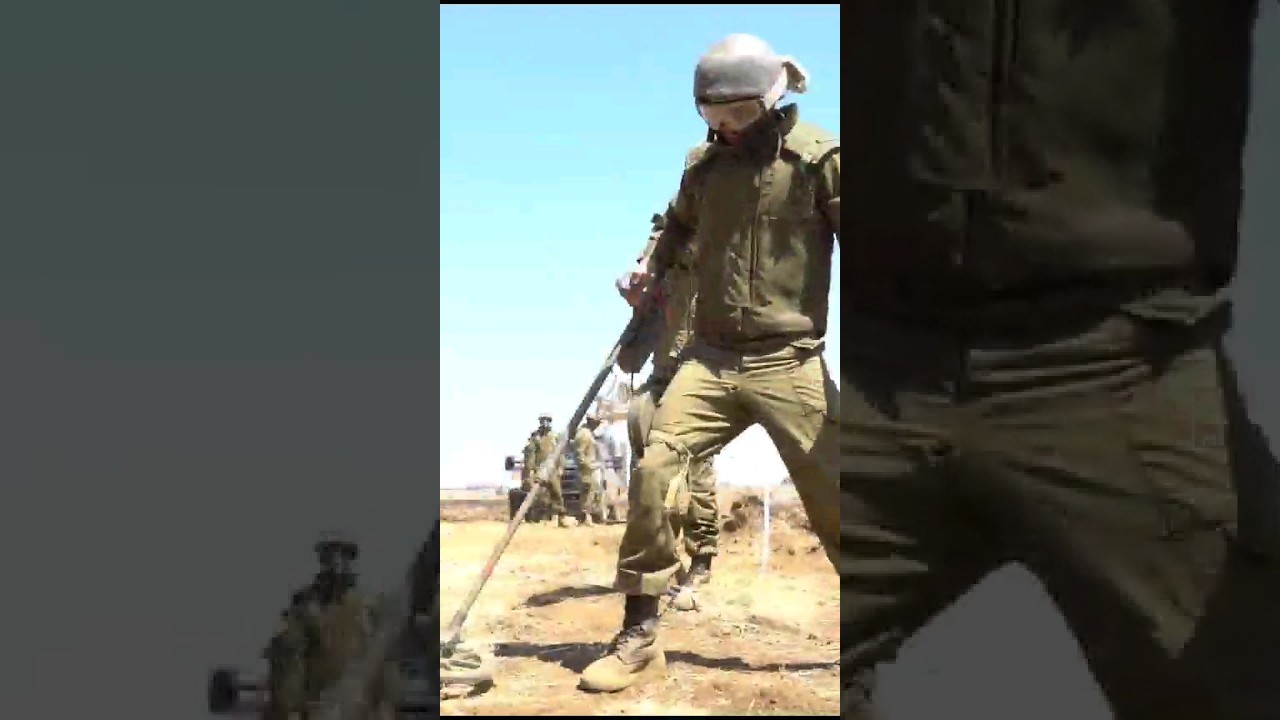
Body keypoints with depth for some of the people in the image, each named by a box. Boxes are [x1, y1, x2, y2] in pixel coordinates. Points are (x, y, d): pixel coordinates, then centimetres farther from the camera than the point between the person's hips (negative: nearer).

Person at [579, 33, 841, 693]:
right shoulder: (704, 163, 10)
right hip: (711, 356, 4)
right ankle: (639, 637, 0)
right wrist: (648, 268, 10)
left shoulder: (819, 158, -5)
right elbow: (678, 225, 29)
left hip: (788, 362, -3)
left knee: (832, 501, 2)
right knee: (654, 471, -12)